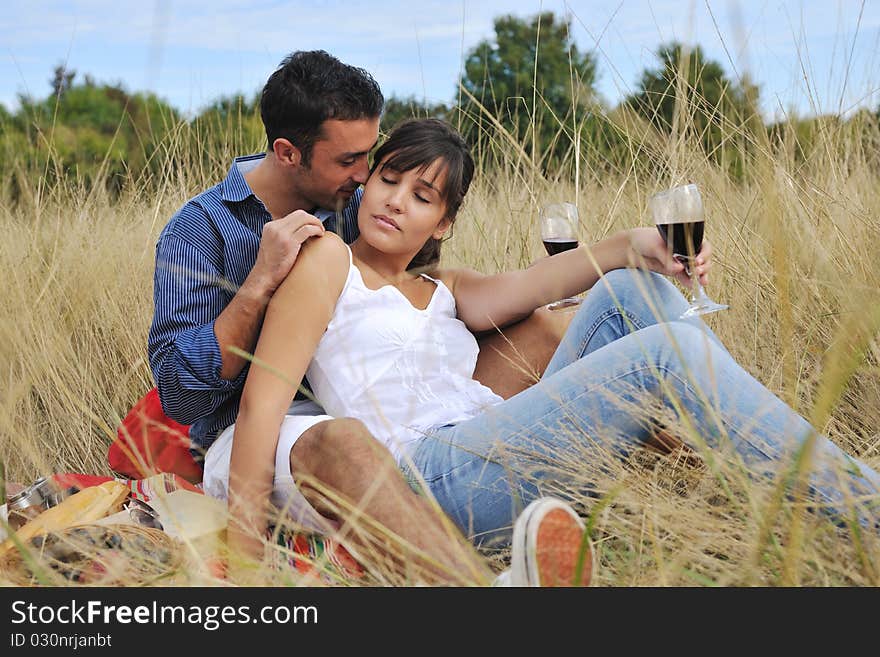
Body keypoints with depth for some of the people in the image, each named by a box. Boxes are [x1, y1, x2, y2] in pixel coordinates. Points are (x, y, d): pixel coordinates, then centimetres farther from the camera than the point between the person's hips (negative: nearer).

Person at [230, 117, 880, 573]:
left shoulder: (442, 290, 28)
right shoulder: (330, 259, 8)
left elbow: (512, 289, 6)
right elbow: (261, 403, -3)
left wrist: (630, 247, -13)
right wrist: (241, 556, -13)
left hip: (509, 454, 7)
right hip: (435, 477, -7)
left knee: (634, 291, -3)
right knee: (670, 351, -19)